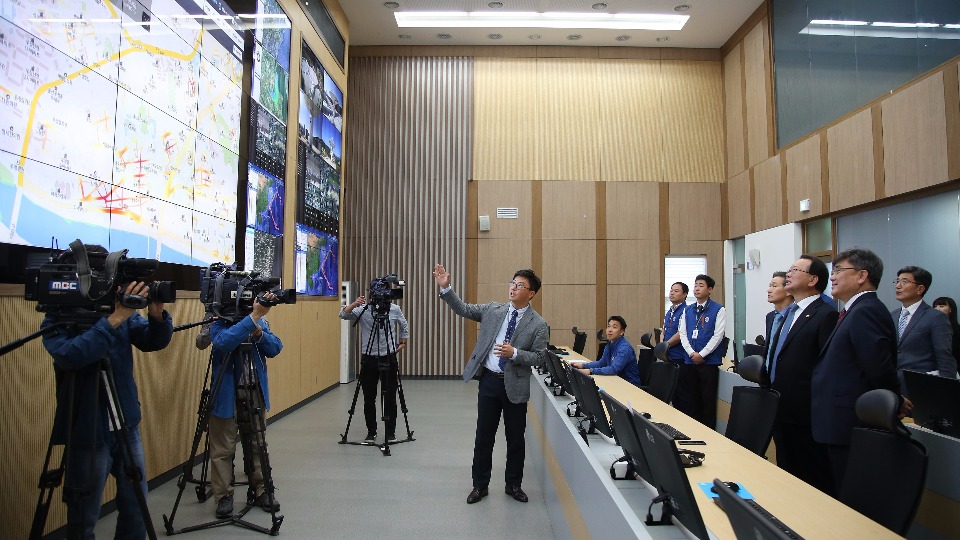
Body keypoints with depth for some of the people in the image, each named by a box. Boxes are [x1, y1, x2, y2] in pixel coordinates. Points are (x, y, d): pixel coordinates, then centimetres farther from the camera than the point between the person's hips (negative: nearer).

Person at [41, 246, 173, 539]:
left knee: (137, 509, 14)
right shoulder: (57, 322, -11)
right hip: (88, 434, -4)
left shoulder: (121, 310, 0)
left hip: (127, 426, 4)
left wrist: (157, 315, -23)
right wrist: (115, 318, -35)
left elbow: (154, 341, -5)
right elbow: (70, 356, -30)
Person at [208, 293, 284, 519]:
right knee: (223, 449, 4)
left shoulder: (260, 322, 3)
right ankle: (224, 496, 18)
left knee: (257, 446, 12)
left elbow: (275, 348, -5)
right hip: (227, 396, -4)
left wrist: (259, 333, -23)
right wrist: (254, 316, -40)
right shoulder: (219, 324, -11)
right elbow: (224, 342, -34)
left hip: (255, 394, 4)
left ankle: (262, 491, 22)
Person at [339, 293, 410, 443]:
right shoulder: (363, 310, -5)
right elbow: (343, 315, -19)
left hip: (389, 358, 0)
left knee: (390, 398, 5)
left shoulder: (395, 309, 0)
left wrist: (403, 342, 11)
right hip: (369, 359, 0)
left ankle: (391, 432, 18)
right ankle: (371, 432, 22)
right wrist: (355, 304, -35)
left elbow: (404, 326, 17)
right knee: (369, 399, 6)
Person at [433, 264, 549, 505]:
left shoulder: (538, 324, -6)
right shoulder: (493, 309, 2)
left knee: (515, 438, 11)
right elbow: (463, 309, 2)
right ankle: (480, 485, 27)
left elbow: (540, 357, -7)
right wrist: (445, 287, -9)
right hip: (489, 380, 2)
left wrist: (514, 353, -22)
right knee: (483, 436, 11)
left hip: (515, 386, -2)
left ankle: (513, 484, 32)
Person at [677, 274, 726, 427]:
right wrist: (692, 353, -7)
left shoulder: (718, 309, -5)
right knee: (689, 399, 9)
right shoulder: (688, 310, 10)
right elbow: (682, 333, 7)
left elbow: (718, 335, -10)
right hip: (690, 361, 5)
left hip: (709, 361, -4)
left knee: (708, 399, 2)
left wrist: (701, 354, -12)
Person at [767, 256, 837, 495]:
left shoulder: (825, 315, -13)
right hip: (781, 410, 9)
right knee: (787, 475, 20)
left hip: (805, 413, -8)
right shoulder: (783, 315, 14)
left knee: (815, 482, 6)